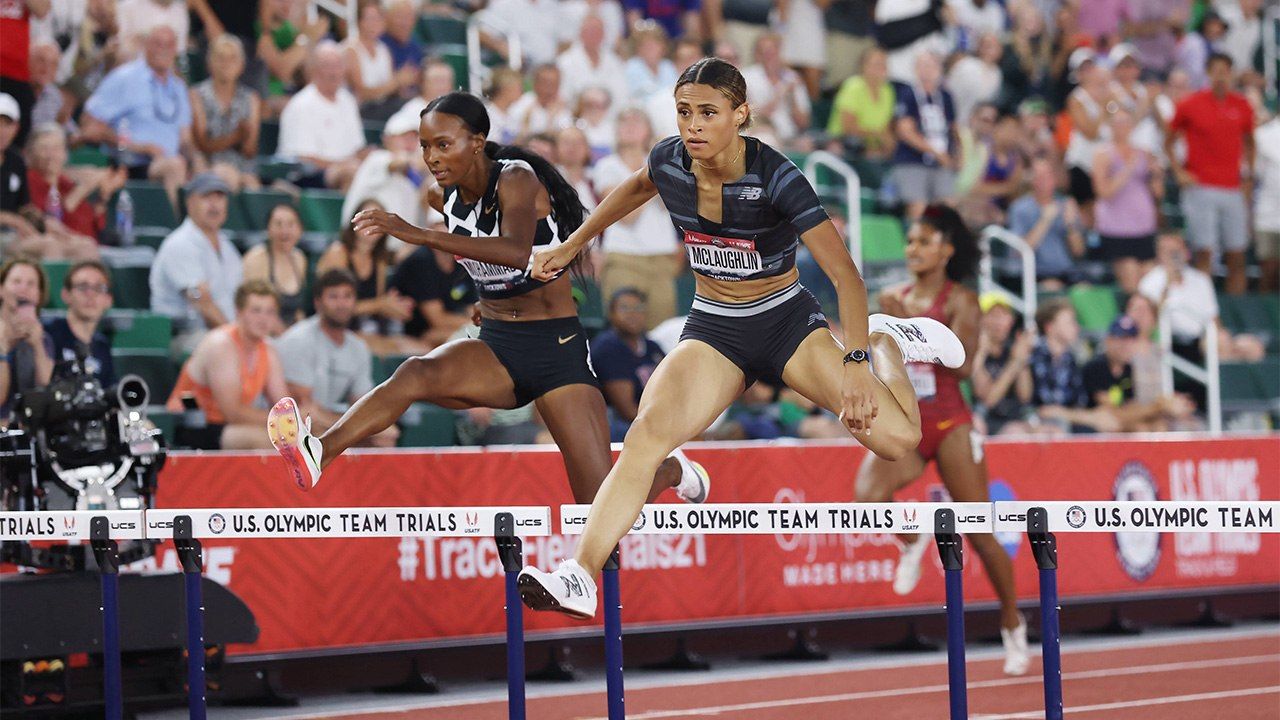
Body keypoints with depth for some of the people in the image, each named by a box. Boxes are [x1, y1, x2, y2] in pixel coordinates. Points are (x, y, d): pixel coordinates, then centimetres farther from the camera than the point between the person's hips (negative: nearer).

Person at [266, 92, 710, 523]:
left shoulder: (516, 179, -17)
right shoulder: (443, 196, 2)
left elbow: (517, 252, -39)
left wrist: (420, 235, -44)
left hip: (557, 348, -5)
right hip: (494, 347, 5)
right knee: (415, 374, -30)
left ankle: (670, 470, 27)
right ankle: (319, 454, -50)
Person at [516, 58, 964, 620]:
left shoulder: (775, 177, -23)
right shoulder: (669, 162, -10)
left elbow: (845, 275, -24)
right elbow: (635, 188, 18)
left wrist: (855, 362, -33)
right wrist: (571, 246, 22)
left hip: (785, 320, -3)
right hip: (713, 329, 3)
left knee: (896, 438, -17)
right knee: (648, 432, -27)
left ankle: (885, 342, 17)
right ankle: (581, 577, -37)